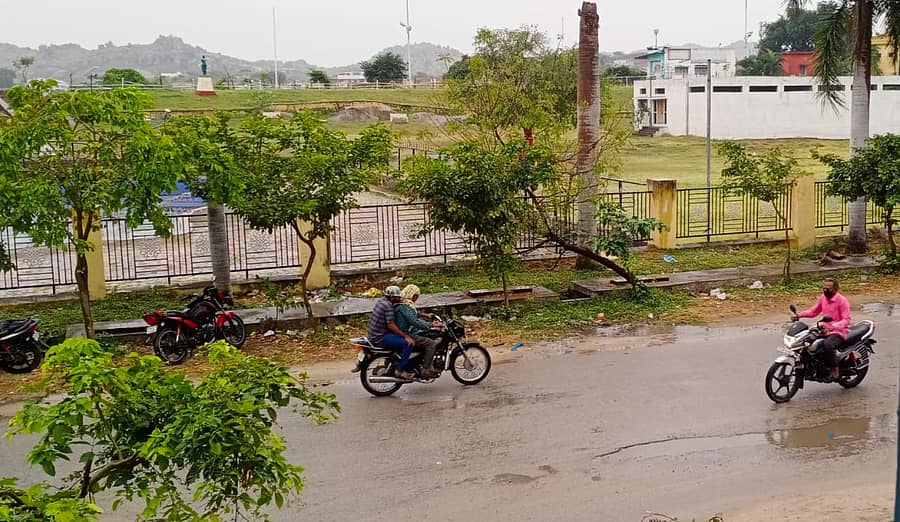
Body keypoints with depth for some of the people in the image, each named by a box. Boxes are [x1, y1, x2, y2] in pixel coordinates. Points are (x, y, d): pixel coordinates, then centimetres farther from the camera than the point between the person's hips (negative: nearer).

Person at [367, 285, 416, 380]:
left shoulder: (382, 301, 11)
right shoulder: (388, 306, -18)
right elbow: (391, 325, -22)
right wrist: (406, 336, -20)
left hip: (373, 335, 10)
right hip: (380, 338, -10)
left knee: (400, 336, 30)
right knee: (409, 343, -18)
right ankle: (399, 371, -13)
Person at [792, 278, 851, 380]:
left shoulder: (842, 300, -13)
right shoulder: (823, 298, 7)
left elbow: (846, 320, -19)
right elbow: (814, 311, 16)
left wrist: (833, 326, -37)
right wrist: (799, 315, 0)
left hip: (839, 332, -8)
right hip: (825, 330, 8)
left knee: (827, 344, -36)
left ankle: (835, 368, -15)